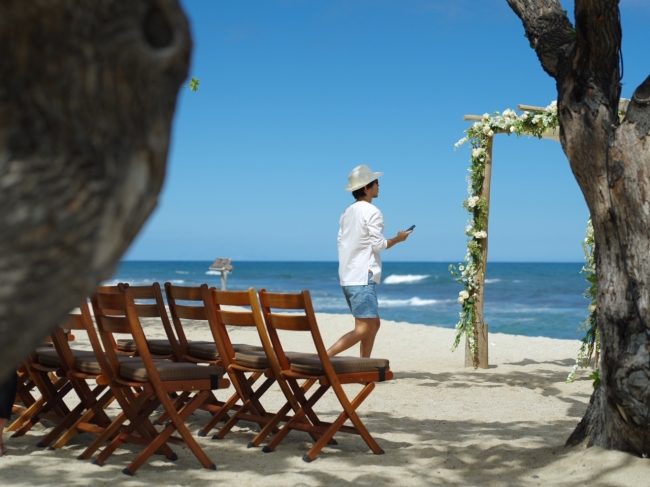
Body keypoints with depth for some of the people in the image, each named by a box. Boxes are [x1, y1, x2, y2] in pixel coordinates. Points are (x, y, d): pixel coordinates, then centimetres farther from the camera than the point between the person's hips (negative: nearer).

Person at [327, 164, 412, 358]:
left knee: (373, 324, 15)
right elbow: (378, 244, -13)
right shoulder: (372, 212, -10)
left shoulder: (348, 212, 15)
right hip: (362, 278, -9)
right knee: (363, 329, -9)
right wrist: (398, 239, 3)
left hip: (348, 278, 9)